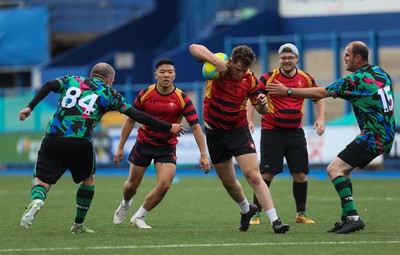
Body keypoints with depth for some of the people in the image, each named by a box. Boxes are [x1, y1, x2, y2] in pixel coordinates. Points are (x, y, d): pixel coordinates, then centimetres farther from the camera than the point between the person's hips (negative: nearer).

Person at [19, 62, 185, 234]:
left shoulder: (71, 80, 21)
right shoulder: (109, 94, 14)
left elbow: (49, 86, 2)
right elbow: (137, 116, 11)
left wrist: (30, 107, -2)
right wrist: (168, 128, 16)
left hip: (52, 140, 1)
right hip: (81, 143, -1)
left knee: (42, 181, 7)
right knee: (88, 180, 25)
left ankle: (36, 200, -28)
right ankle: (78, 225, 29)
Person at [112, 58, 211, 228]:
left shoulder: (182, 99, -14)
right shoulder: (145, 94, -10)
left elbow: (195, 126, -14)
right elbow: (130, 120, 0)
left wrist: (203, 154, -22)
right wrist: (120, 147, 0)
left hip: (167, 147, -1)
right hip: (144, 143, 1)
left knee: (164, 185, -18)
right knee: (132, 184, 9)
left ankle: (139, 217, 3)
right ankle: (125, 205, 46)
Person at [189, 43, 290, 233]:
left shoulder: (250, 80, -8)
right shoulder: (217, 68, -12)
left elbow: (260, 110, 0)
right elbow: (194, 48, -24)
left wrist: (262, 103, -24)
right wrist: (216, 60, -37)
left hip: (238, 130, -1)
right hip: (214, 131, 1)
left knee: (253, 175, -17)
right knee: (228, 182, 14)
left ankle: (274, 221, -21)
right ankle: (246, 209, 43)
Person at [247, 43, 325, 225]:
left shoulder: (306, 79, 3)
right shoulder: (268, 78, -6)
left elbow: (318, 99, 16)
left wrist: (321, 119, 1)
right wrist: (249, 120, -18)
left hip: (295, 132, 3)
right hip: (272, 131, -3)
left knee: (300, 175, 2)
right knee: (267, 174, -8)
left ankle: (301, 214, 16)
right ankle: (255, 214, 1)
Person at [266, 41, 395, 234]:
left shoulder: (356, 80, -15)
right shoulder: (380, 73, 10)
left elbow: (320, 93, -12)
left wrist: (287, 91, -7)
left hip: (373, 137, -10)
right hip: (387, 135, 10)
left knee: (334, 169, -14)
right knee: (343, 170, 17)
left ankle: (353, 217, -23)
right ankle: (347, 218, 14)